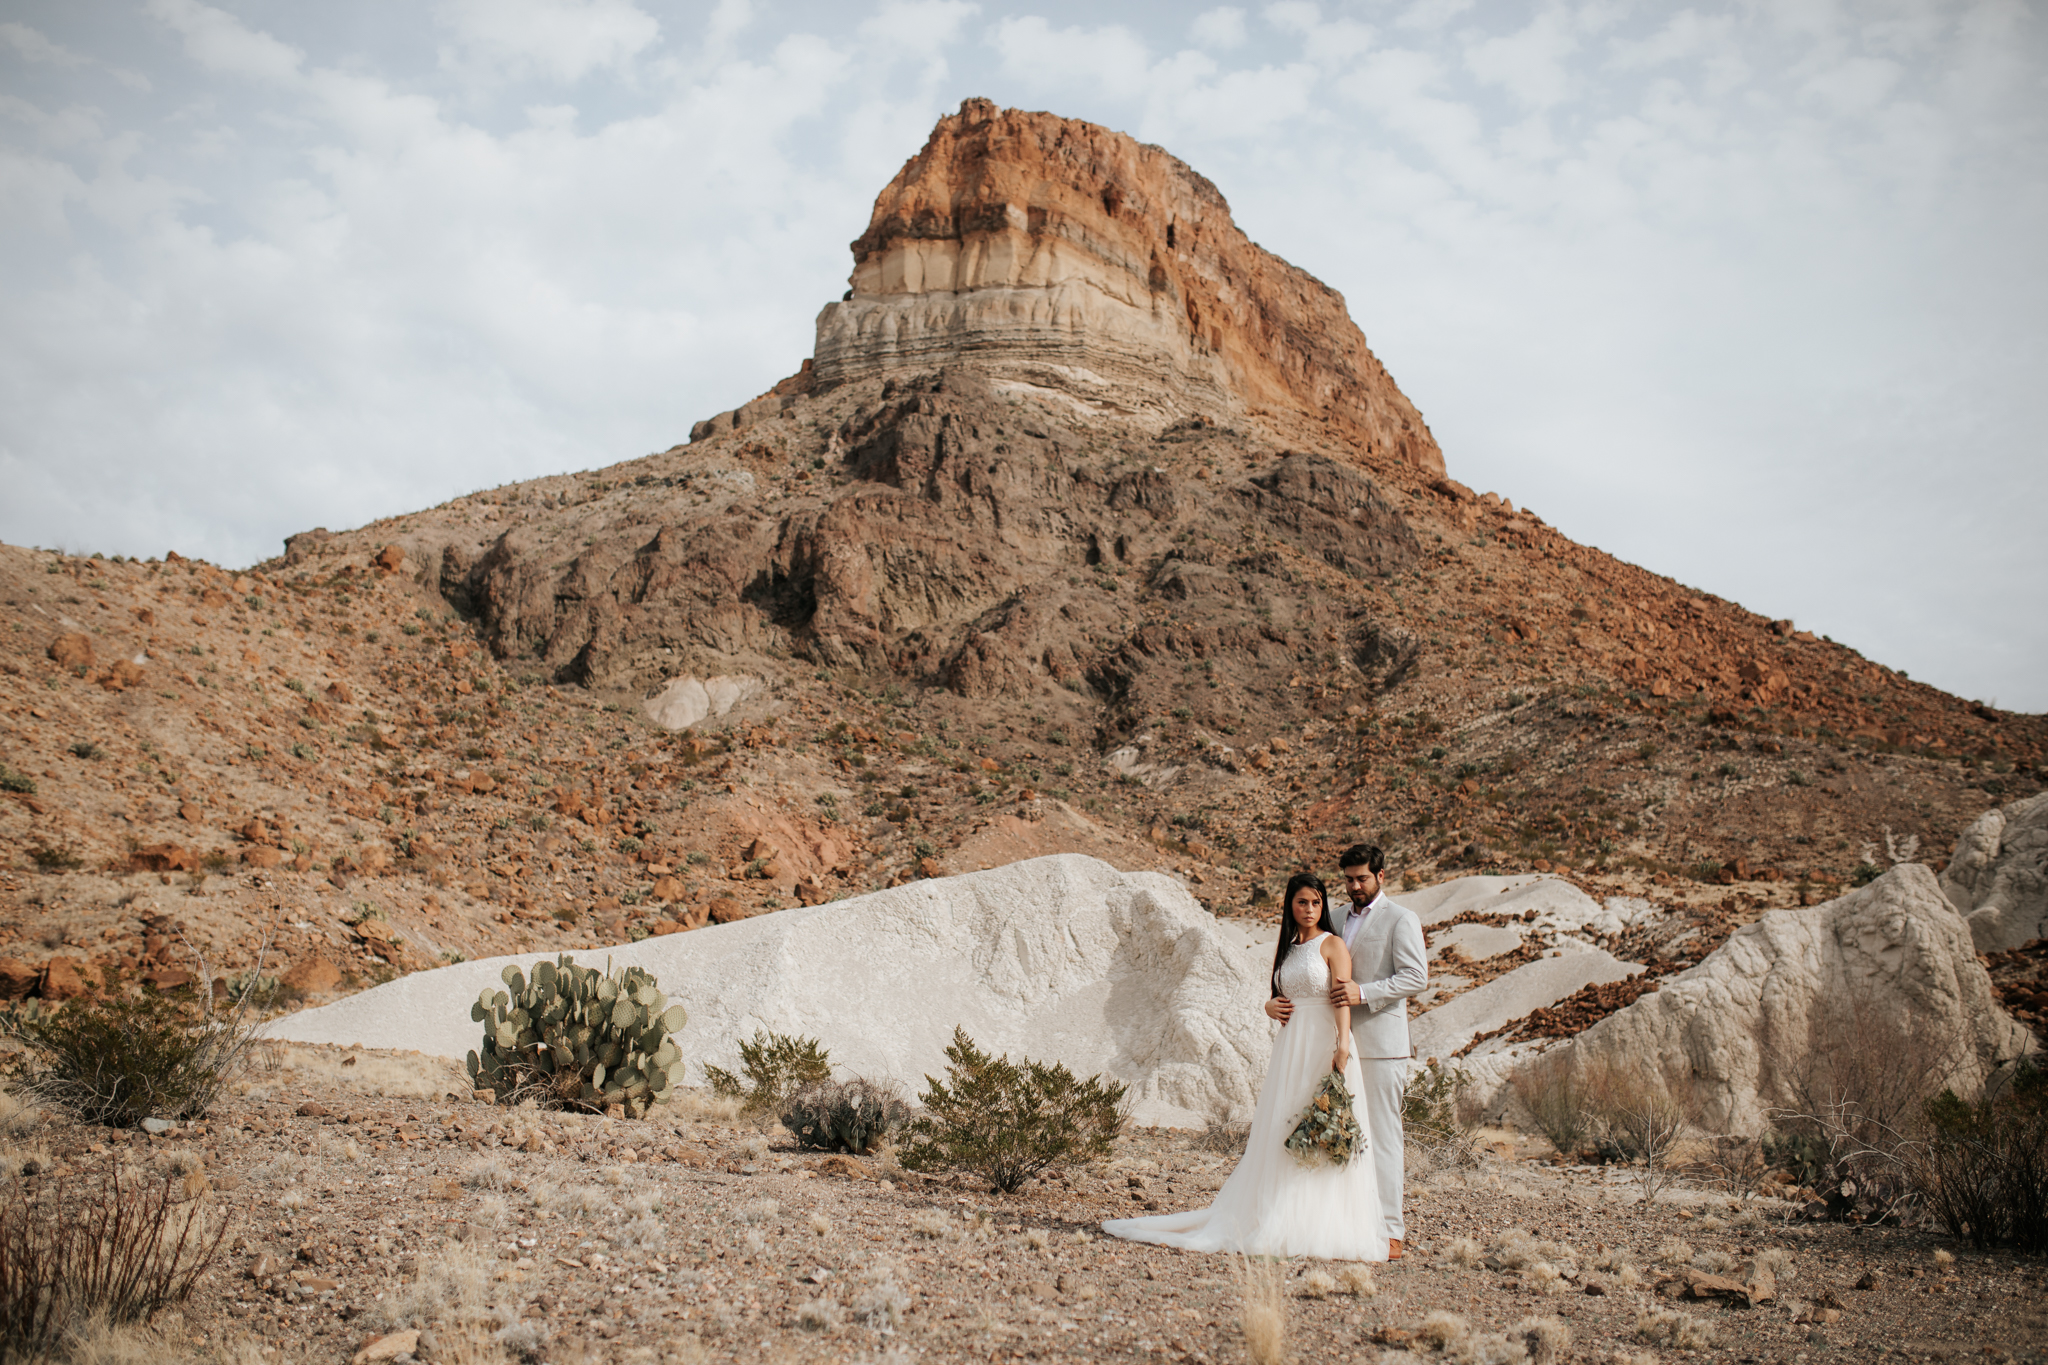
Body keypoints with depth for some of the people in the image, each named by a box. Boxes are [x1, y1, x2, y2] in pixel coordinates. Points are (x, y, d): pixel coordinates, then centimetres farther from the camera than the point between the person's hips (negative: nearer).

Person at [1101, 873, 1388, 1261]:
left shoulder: (1332, 944, -1)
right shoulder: (1283, 949, 17)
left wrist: (1342, 1047, -25)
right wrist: (1271, 1005, 5)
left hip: (1324, 1045, -6)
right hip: (1289, 1048, 6)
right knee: (1279, 1134, 5)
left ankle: (1322, 1229, -2)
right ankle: (1279, 1222, 11)